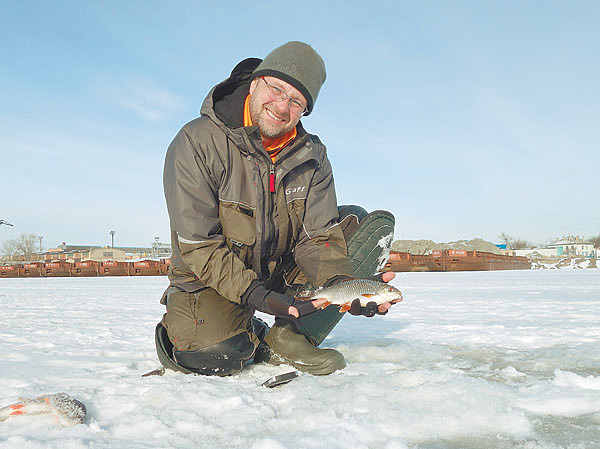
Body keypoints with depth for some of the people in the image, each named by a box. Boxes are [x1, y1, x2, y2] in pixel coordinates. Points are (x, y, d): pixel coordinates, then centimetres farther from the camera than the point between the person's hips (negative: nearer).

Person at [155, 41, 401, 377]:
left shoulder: (312, 156, -4)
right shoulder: (196, 143, -17)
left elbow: (316, 238, -9)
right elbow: (199, 247, -20)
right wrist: (251, 292, -33)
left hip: (283, 272, 5)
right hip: (213, 282, -4)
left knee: (360, 221, -10)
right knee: (214, 355, -34)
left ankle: (289, 338, -17)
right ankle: (252, 338, 6)